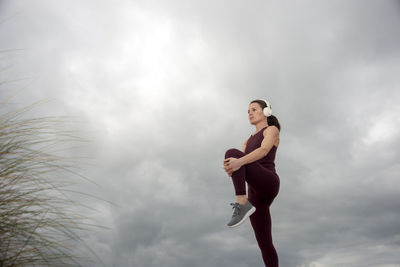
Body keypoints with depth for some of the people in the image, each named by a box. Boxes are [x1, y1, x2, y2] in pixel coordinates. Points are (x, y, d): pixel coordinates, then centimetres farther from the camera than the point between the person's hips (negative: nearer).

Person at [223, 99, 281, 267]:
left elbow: (264, 150, -13)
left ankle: (242, 205, -29)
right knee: (264, 244, 2)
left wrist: (238, 161, -30)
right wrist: (229, 168, -15)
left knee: (232, 153, -22)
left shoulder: (272, 129, 11)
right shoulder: (248, 142, 31)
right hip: (255, 193, 7)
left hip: (268, 183, -7)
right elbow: (237, 166, 12)